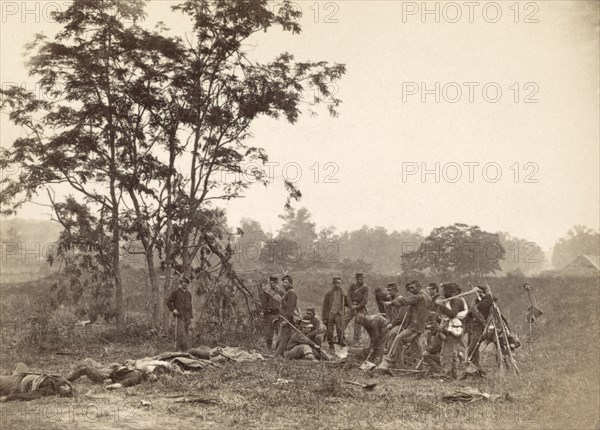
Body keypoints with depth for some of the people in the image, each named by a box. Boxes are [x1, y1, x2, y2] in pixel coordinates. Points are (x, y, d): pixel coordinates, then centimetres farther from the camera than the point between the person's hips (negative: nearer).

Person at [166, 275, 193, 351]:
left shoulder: (188, 293, 16)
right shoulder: (176, 292, 0)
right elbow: (168, 302, 2)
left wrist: (191, 316, 15)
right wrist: (173, 310, -11)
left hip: (187, 316, 5)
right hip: (179, 316, -5)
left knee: (186, 333, 5)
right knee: (180, 333, -11)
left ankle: (184, 350, 10)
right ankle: (179, 349, -10)